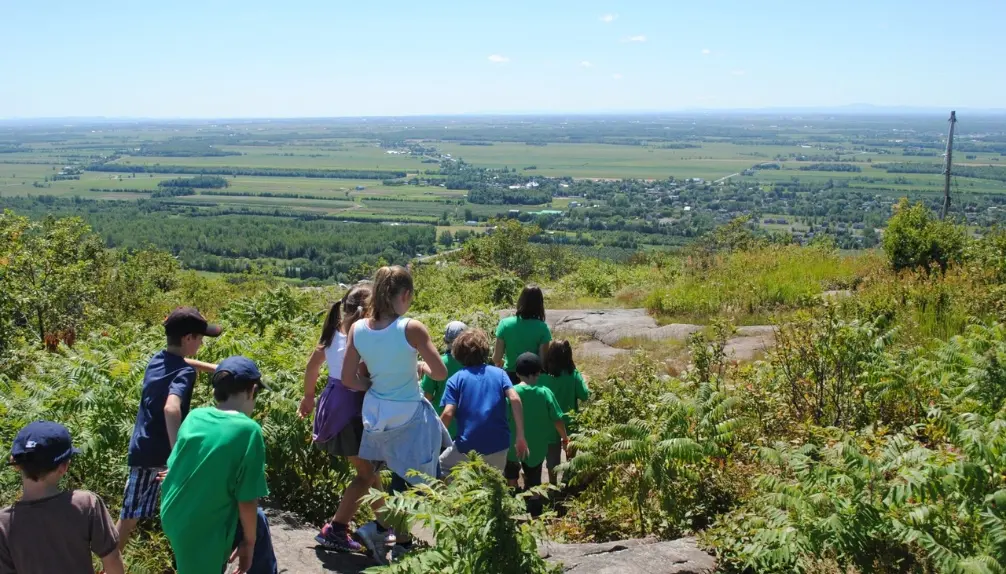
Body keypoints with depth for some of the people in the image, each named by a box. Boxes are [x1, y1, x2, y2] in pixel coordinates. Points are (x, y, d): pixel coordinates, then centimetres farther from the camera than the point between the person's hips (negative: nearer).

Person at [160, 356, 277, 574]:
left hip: (175, 519, 7)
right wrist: (249, 542, -2)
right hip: (203, 534, -7)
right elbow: (247, 500, -17)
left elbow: (175, 469, 9)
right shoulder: (247, 430, -19)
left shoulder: (194, 417, -3)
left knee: (258, 521, 26)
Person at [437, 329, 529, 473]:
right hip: (498, 445, 2)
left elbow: (448, 414, -8)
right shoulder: (499, 373, 9)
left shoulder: (455, 380, 3)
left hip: (468, 447, -2)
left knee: (439, 469, 24)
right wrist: (520, 436, -4)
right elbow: (515, 399, -6)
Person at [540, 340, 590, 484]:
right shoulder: (573, 375, -17)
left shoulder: (542, 376, -16)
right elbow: (585, 396, -12)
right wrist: (584, 382, 5)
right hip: (570, 424, 0)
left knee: (552, 458, 14)